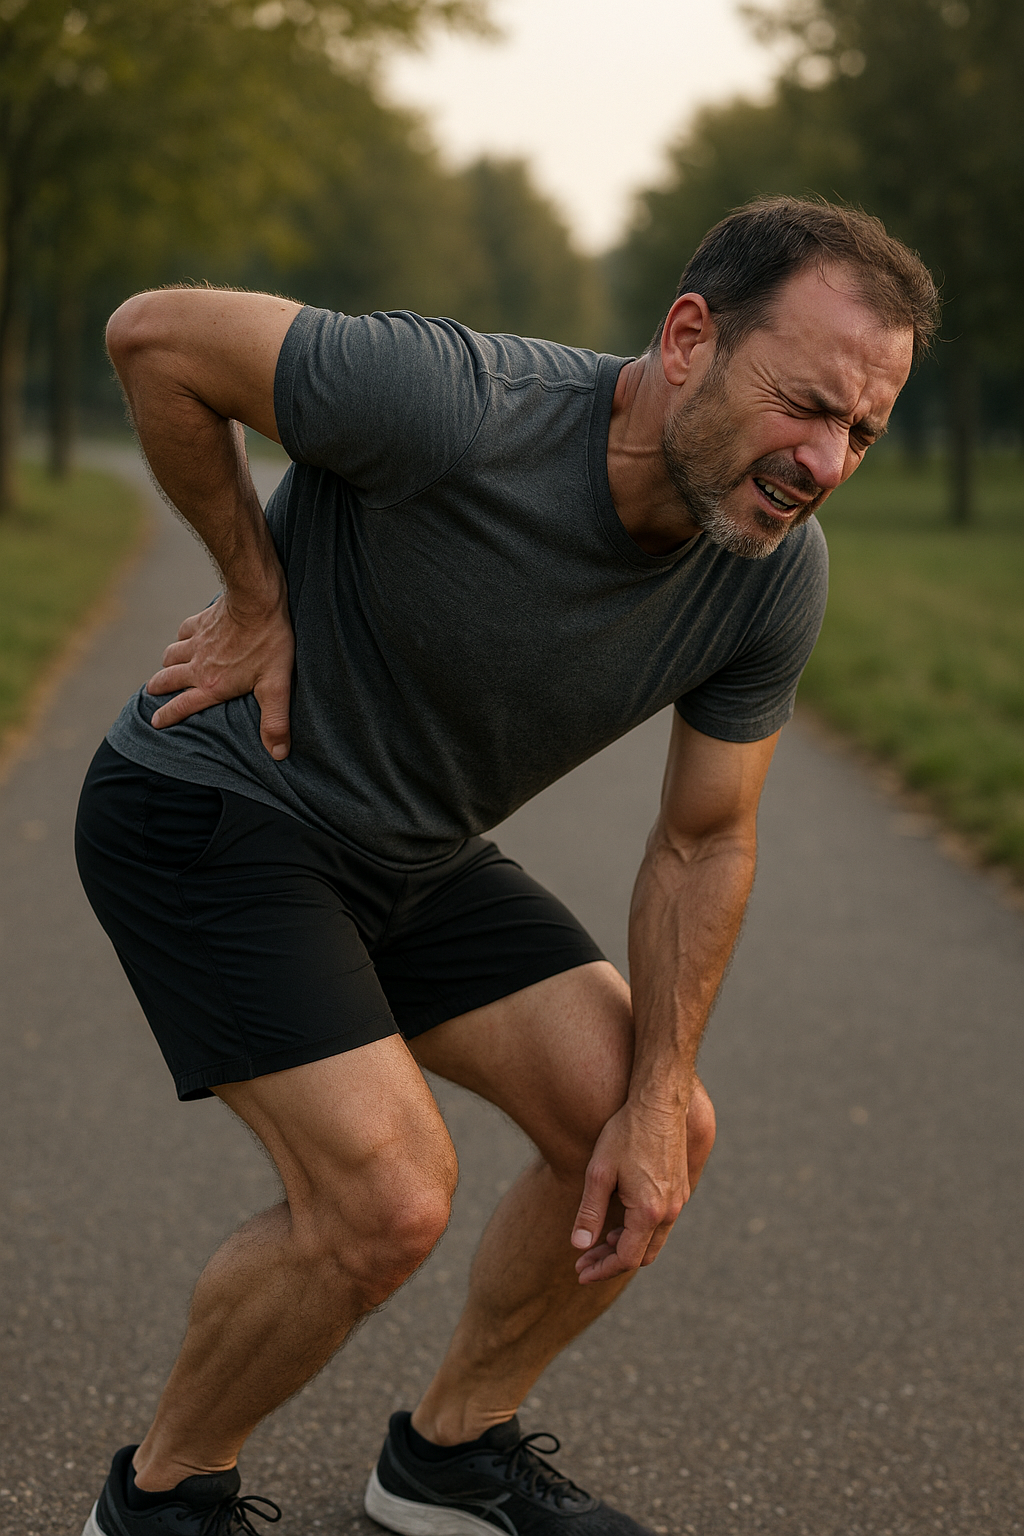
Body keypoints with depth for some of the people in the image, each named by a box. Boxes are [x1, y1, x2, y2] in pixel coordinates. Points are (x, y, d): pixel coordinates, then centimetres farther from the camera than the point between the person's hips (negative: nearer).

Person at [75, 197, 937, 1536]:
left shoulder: (776, 574, -13)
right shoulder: (459, 409, -34)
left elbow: (703, 845, 0)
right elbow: (157, 337, -21)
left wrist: (655, 1098, -4)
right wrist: (262, 598, -14)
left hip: (413, 857, 7)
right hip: (213, 815, -7)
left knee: (664, 1139, 1)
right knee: (388, 1196, -20)